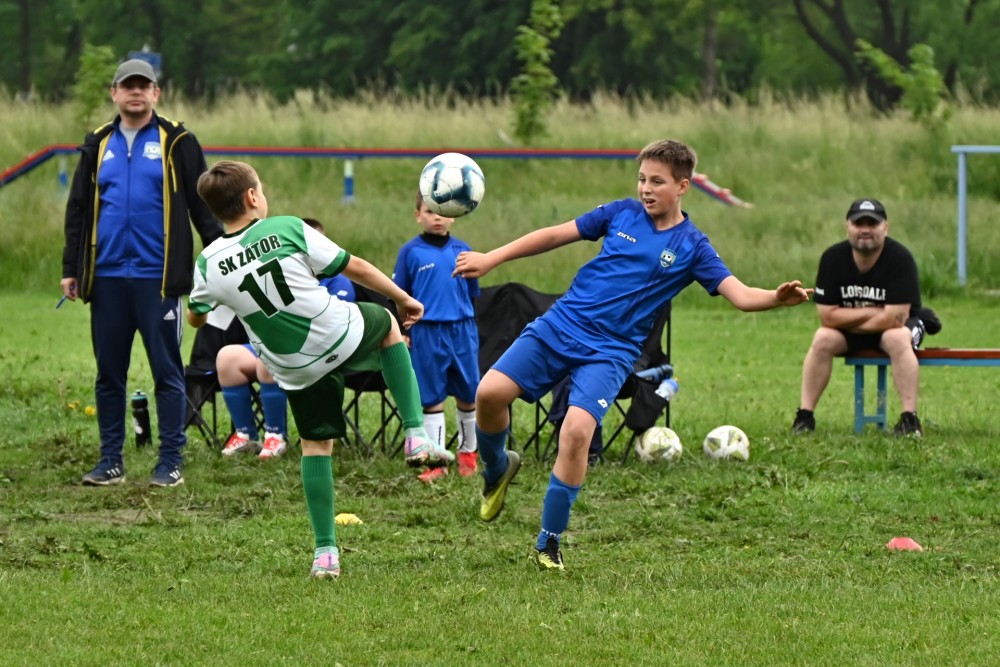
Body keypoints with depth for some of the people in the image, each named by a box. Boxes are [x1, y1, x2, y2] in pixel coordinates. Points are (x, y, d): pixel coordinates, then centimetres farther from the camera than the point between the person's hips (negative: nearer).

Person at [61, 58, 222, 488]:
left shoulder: (177, 143, 2)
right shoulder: (98, 145, 12)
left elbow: (203, 207, 1)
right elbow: (78, 210, 16)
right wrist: (71, 269, 10)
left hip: (159, 277, -4)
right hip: (107, 279, 4)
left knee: (167, 371, -1)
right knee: (109, 373, 8)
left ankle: (171, 462, 4)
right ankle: (111, 461, 15)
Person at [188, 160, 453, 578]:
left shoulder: (209, 264, -6)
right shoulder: (289, 230, -12)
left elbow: (195, 318, 12)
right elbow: (353, 267, -5)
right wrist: (403, 299, 9)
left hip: (295, 369, 2)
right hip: (342, 337, -2)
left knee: (315, 445, 18)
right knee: (387, 325, 30)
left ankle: (325, 552, 12)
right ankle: (416, 436, 22)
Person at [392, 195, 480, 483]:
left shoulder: (462, 250, 5)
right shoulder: (411, 252, -1)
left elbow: (472, 294, 14)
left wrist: (469, 327, 13)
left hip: (462, 330, 2)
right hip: (426, 332, -2)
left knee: (468, 395, 9)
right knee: (432, 397, 2)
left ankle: (468, 452, 27)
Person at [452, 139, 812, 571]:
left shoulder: (691, 248, -1)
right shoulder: (623, 214, 6)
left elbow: (740, 295, -9)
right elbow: (557, 235, 13)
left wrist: (777, 298, -31)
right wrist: (491, 259, 11)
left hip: (610, 352, -3)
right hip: (559, 326, 3)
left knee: (577, 430, -24)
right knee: (490, 392, -14)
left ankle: (549, 541, -7)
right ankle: (497, 468, 20)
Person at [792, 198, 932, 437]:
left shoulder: (899, 258, -23)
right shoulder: (833, 258, -14)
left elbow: (895, 318, -28)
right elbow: (827, 316, -17)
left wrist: (850, 320, -19)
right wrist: (873, 312, -22)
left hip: (891, 328, -3)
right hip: (849, 335, 3)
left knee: (898, 339, -35)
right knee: (822, 339, -24)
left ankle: (910, 420, -35)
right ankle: (805, 416, -20)